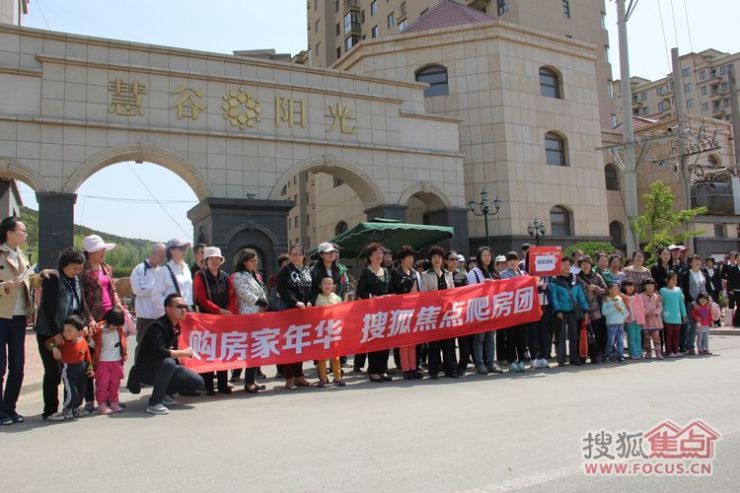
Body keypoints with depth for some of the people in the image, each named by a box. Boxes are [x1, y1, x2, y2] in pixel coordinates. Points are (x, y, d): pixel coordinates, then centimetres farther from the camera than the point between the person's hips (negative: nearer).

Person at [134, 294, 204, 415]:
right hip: (147, 369, -7)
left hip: (164, 367, 8)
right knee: (168, 362, -39)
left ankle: (164, 393, 16)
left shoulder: (176, 326, 2)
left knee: (198, 382, -3)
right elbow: (160, 352, -35)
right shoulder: (158, 326, -23)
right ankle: (154, 403, -24)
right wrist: (184, 353, -24)